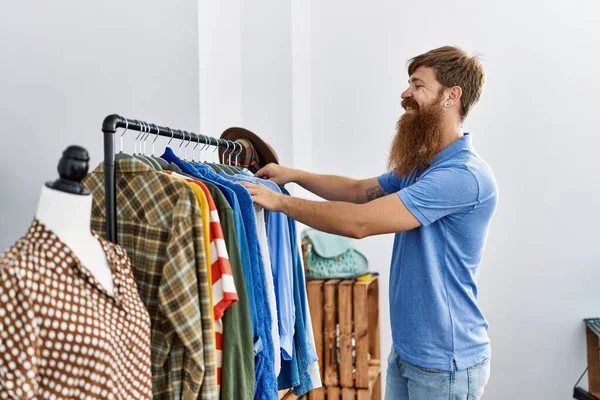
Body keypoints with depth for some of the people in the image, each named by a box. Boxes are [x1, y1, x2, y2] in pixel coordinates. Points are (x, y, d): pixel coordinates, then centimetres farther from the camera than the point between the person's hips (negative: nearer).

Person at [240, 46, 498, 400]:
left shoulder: (463, 174, -25)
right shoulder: (418, 166, 8)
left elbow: (360, 222, -28)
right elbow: (357, 190, 17)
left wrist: (280, 201, -19)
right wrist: (294, 175, 4)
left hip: (445, 360, -9)